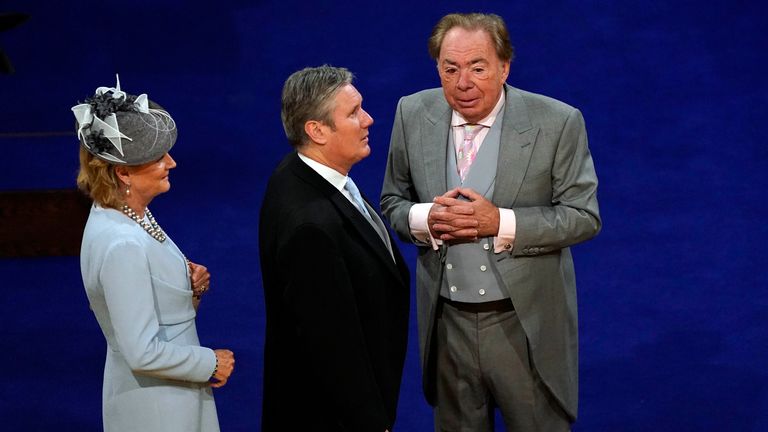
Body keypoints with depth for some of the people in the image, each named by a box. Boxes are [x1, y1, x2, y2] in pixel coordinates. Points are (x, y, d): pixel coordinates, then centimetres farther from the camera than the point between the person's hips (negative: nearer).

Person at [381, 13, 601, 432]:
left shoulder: (557, 122, -14)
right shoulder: (413, 114, -4)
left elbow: (583, 216, -10)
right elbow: (392, 202, 6)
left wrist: (501, 223, -24)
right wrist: (425, 219, -18)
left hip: (526, 322, -3)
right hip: (445, 320, 3)